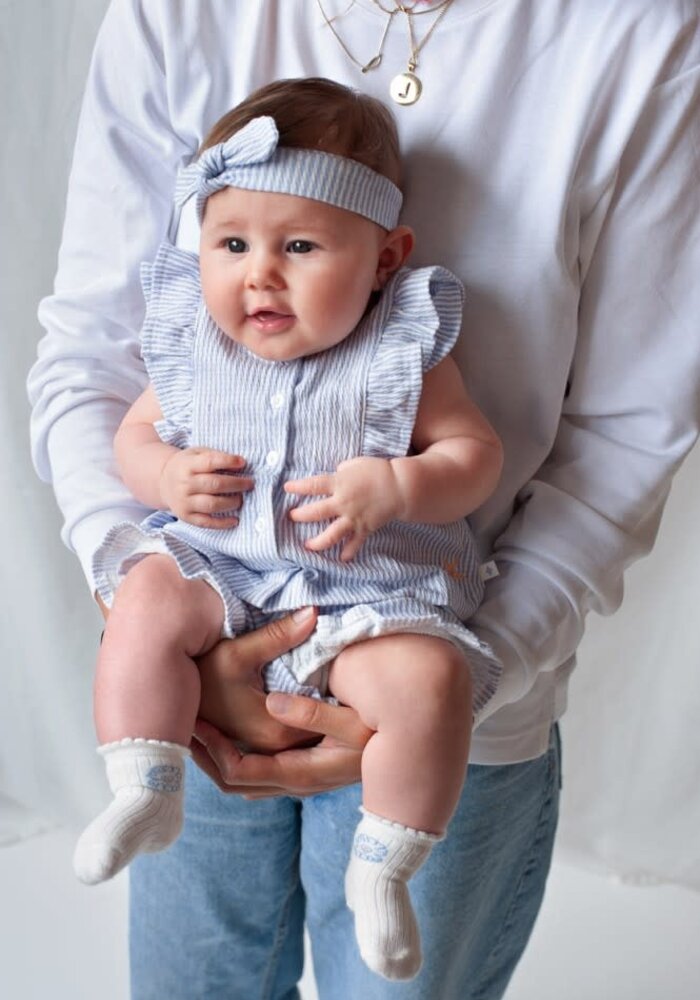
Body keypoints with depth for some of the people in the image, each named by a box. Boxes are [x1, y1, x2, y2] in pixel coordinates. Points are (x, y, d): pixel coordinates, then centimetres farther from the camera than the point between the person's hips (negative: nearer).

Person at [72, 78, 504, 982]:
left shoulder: (402, 352, -6)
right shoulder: (194, 345, 2)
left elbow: (475, 450, -5)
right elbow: (135, 434, 11)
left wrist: (393, 486, -25)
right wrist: (167, 474, -12)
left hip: (368, 593, -3)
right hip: (218, 568, 3)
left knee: (427, 682, -25)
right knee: (146, 603, -22)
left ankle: (380, 870, -5)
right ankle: (144, 797, -6)